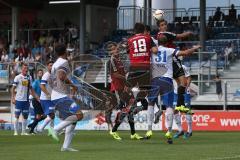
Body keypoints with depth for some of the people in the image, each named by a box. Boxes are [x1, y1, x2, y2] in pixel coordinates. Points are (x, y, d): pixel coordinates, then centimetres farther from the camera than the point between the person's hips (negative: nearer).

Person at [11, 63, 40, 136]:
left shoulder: (29, 77, 9)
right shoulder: (18, 77, -6)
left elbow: (31, 88, 17)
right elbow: (13, 88, -4)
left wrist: (36, 96, 10)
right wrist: (13, 98, -12)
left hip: (26, 100, 5)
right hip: (19, 99, -5)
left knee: (25, 116, 7)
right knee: (17, 115, -2)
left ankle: (23, 131, 14)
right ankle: (16, 131, 2)